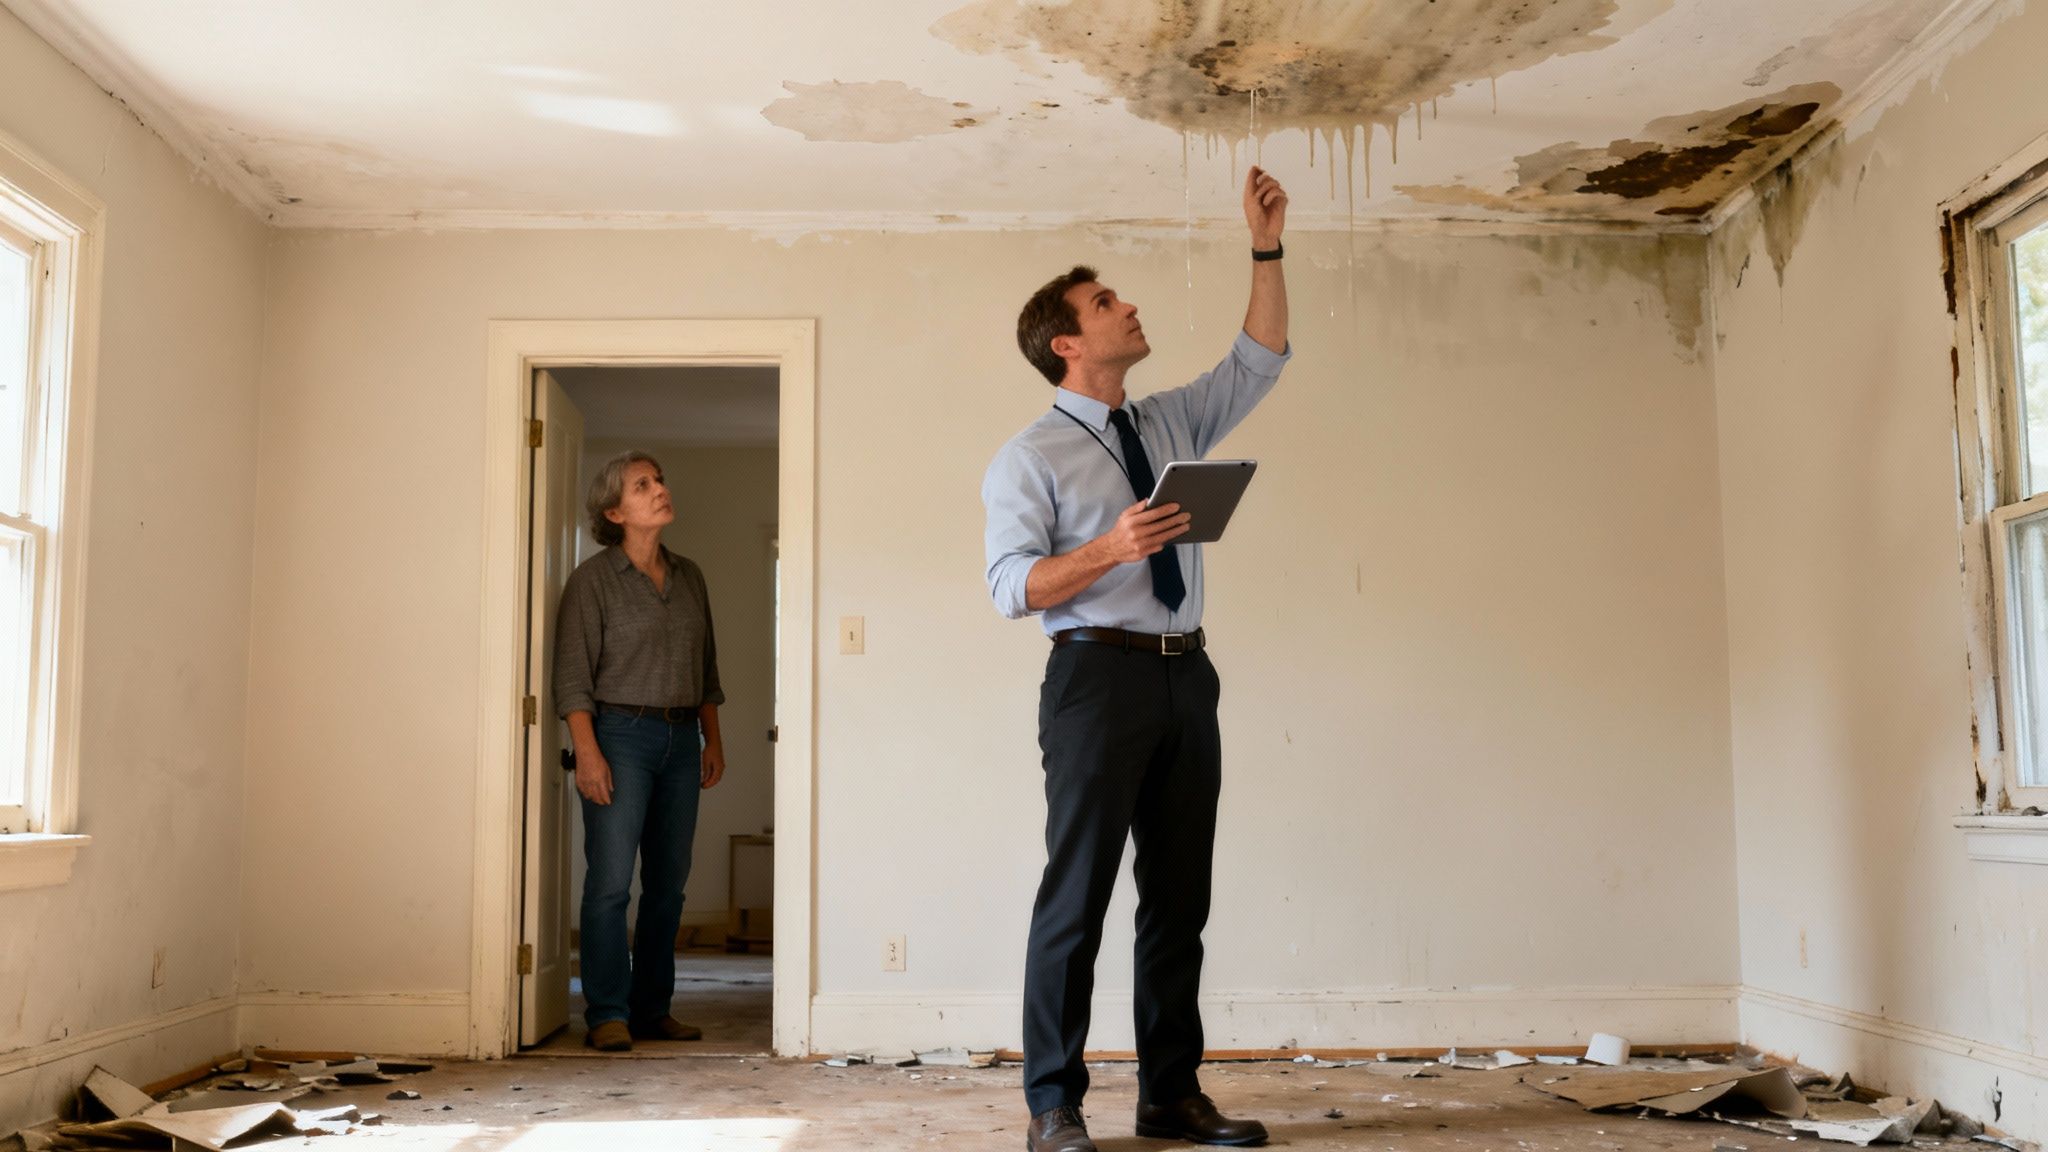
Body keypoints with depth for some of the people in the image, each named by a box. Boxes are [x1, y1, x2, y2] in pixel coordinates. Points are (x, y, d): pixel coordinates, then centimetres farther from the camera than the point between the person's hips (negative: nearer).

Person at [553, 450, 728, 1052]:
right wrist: (587, 752, -15)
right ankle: (608, 1015, -2)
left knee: (668, 883, 7)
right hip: (620, 735, -5)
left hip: (681, 739, 5)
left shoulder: (689, 577, 13)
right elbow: (573, 674, -7)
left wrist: (712, 739, 13)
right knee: (610, 881, -8)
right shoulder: (593, 579, -3)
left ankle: (652, 1009, 16)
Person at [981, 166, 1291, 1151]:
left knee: (1180, 895, 8)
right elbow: (1012, 584, -9)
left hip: (1185, 674, 6)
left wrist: (1266, 246, 14)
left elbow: (1257, 363, 22)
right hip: (1098, 673, -6)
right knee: (1078, 892, -4)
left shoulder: (1172, 423, 18)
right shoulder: (1031, 457, -1)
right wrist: (1108, 548, -23)